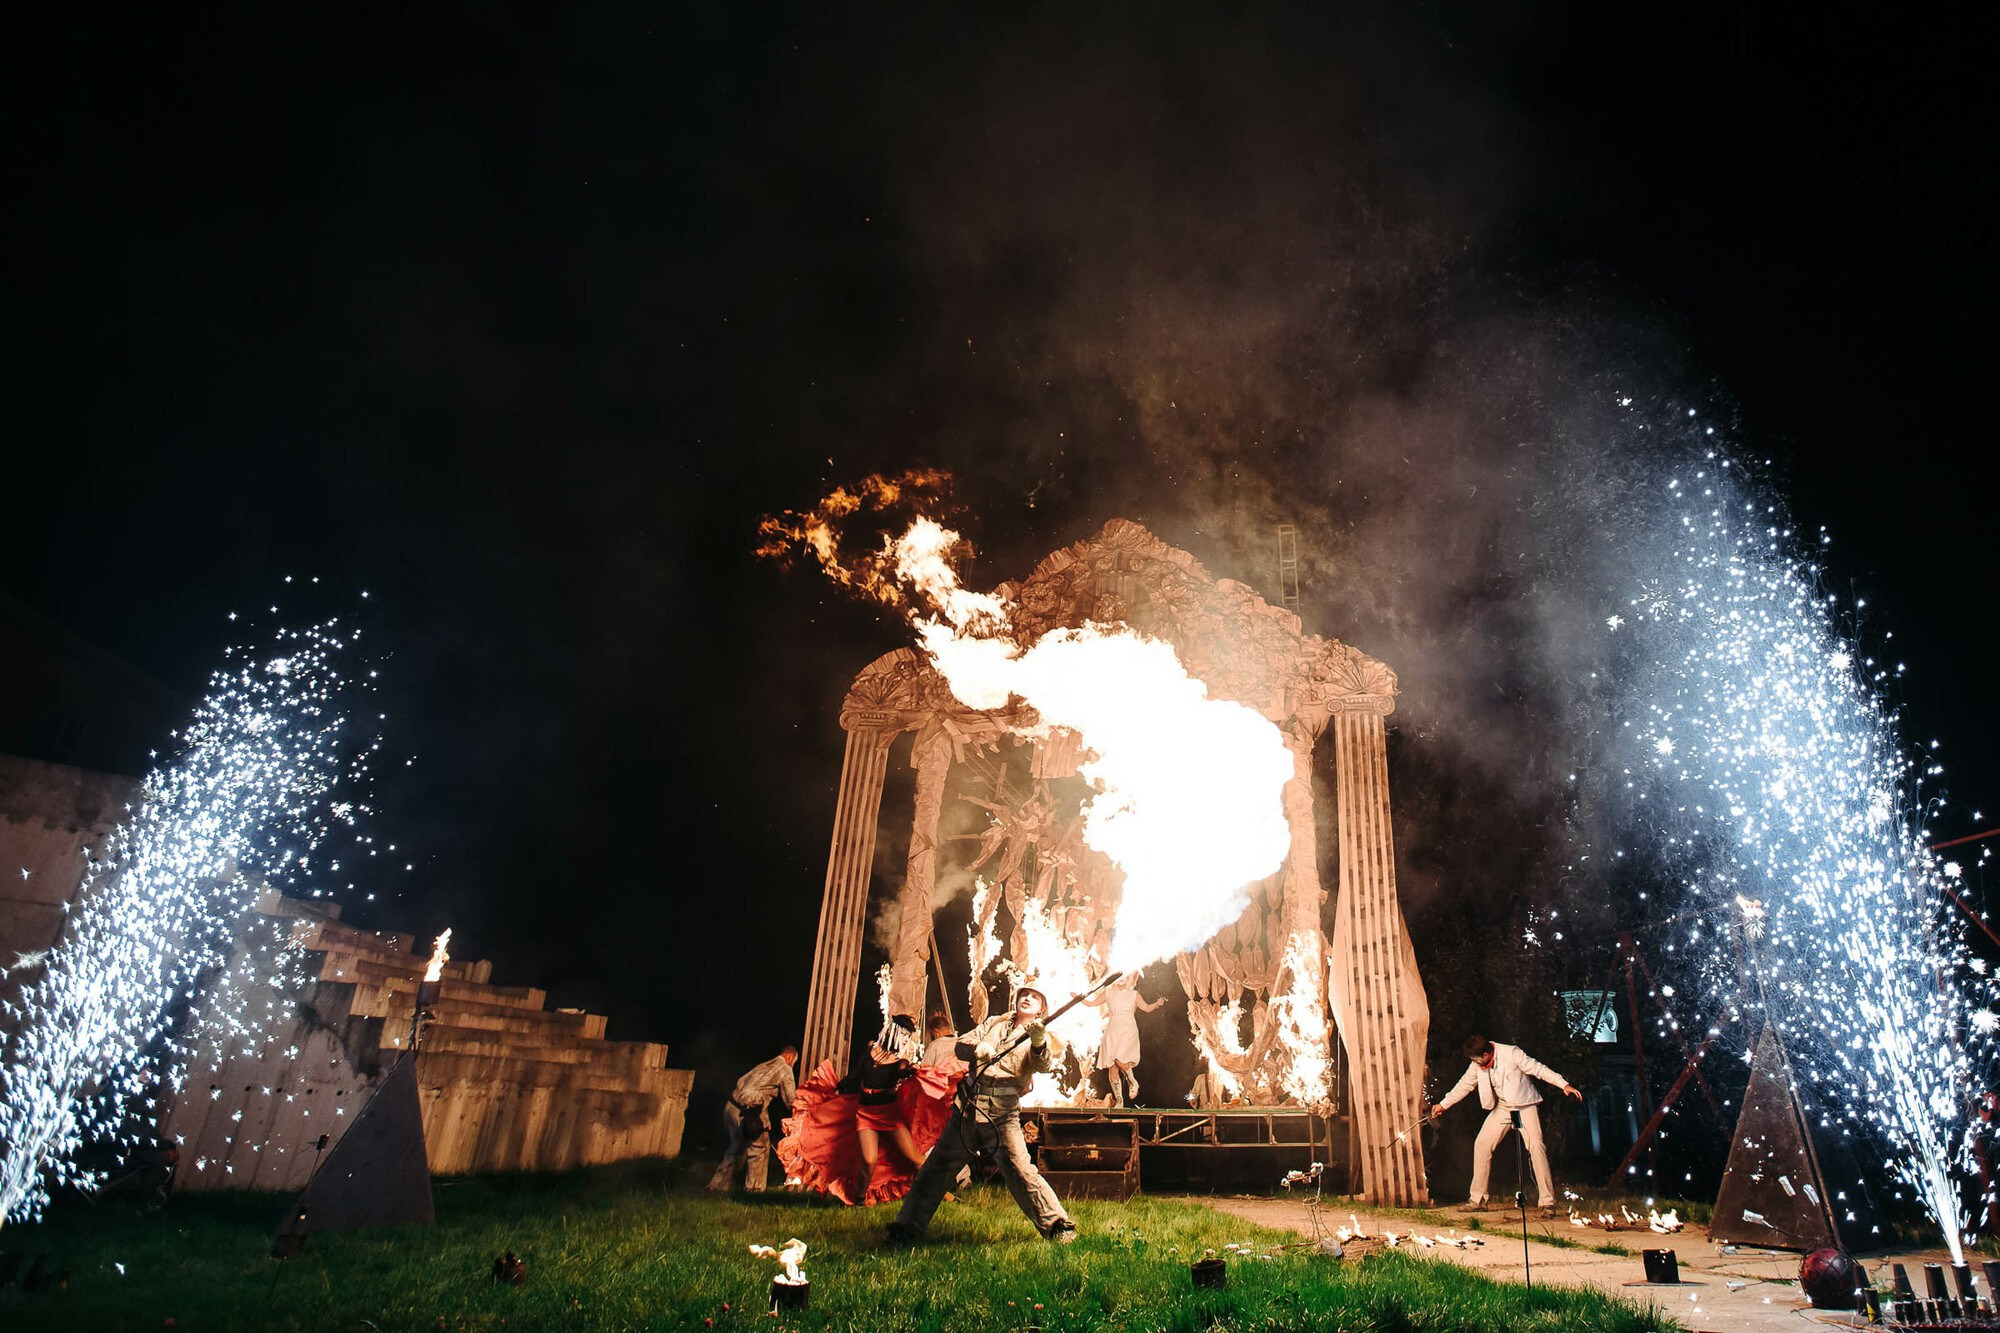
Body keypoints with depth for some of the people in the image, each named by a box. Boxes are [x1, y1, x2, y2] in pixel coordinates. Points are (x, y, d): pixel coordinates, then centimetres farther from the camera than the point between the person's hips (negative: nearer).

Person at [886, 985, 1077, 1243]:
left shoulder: (1042, 1037, 2)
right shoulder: (995, 1023, 15)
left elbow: (1043, 1064, -19)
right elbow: (960, 1045, 7)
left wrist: (1038, 1041, -41)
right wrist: (977, 1048, -16)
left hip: (1001, 1117, -4)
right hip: (966, 1110, 4)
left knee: (1022, 1172, -15)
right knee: (934, 1170, 9)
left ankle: (1057, 1225, 0)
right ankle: (909, 1226, 23)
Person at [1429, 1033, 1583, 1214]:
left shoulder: (1511, 1053, -22)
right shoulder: (1477, 1065, -5)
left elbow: (1538, 1069, -19)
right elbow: (1464, 1085, 6)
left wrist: (1564, 1085, -28)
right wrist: (1443, 1105, 10)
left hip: (1525, 1106, -5)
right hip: (1502, 1108, 5)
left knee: (1536, 1148, -19)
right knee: (1481, 1144, -3)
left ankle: (1548, 1202, -8)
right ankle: (1477, 1199, 6)